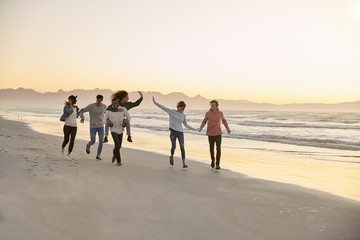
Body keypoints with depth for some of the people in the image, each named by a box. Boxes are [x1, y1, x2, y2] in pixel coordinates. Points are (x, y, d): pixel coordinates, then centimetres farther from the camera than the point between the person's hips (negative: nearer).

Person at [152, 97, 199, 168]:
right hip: (173, 132, -2)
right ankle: (172, 156, 41)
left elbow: (186, 125, 20)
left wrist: (194, 129, 18)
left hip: (180, 133, 2)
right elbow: (163, 107, -1)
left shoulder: (183, 116, 8)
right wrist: (155, 102, -6)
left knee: (182, 147, -10)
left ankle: (183, 163, -8)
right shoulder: (172, 111, -1)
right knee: (173, 147, 9)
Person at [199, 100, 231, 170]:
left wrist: (228, 129, 5)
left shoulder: (220, 113, -4)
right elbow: (204, 122, 3)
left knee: (218, 149, -13)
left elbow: (224, 121, 13)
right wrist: (200, 129, -16)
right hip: (210, 134, 1)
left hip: (218, 134, -1)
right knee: (211, 148, 12)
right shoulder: (208, 113, -6)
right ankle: (213, 159, 41)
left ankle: (217, 164, -6)